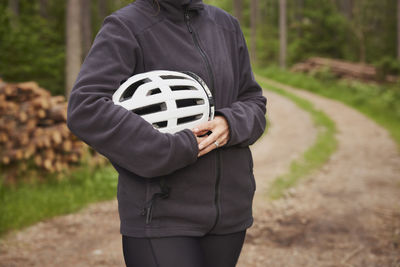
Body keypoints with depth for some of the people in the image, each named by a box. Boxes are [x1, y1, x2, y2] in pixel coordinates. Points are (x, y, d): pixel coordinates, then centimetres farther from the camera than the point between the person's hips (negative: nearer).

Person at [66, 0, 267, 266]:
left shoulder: (226, 26, 11)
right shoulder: (126, 27, -6)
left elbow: (254, 103, 14)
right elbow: (85, 110, -19)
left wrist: (230, 124, -11)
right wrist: (179, 150, -20)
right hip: (162, 214, -5)